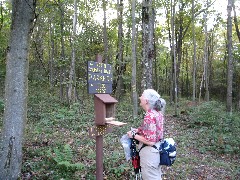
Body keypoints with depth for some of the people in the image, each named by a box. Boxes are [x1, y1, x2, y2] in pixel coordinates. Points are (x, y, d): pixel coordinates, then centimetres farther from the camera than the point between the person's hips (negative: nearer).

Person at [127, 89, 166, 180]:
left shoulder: (149, 116, -26)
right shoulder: (158, 112, 1)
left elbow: (150, 141, -27)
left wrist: (134, 135, -16)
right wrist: (138, 130, 7)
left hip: (149, 152, -9)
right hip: (157, 149, 9)